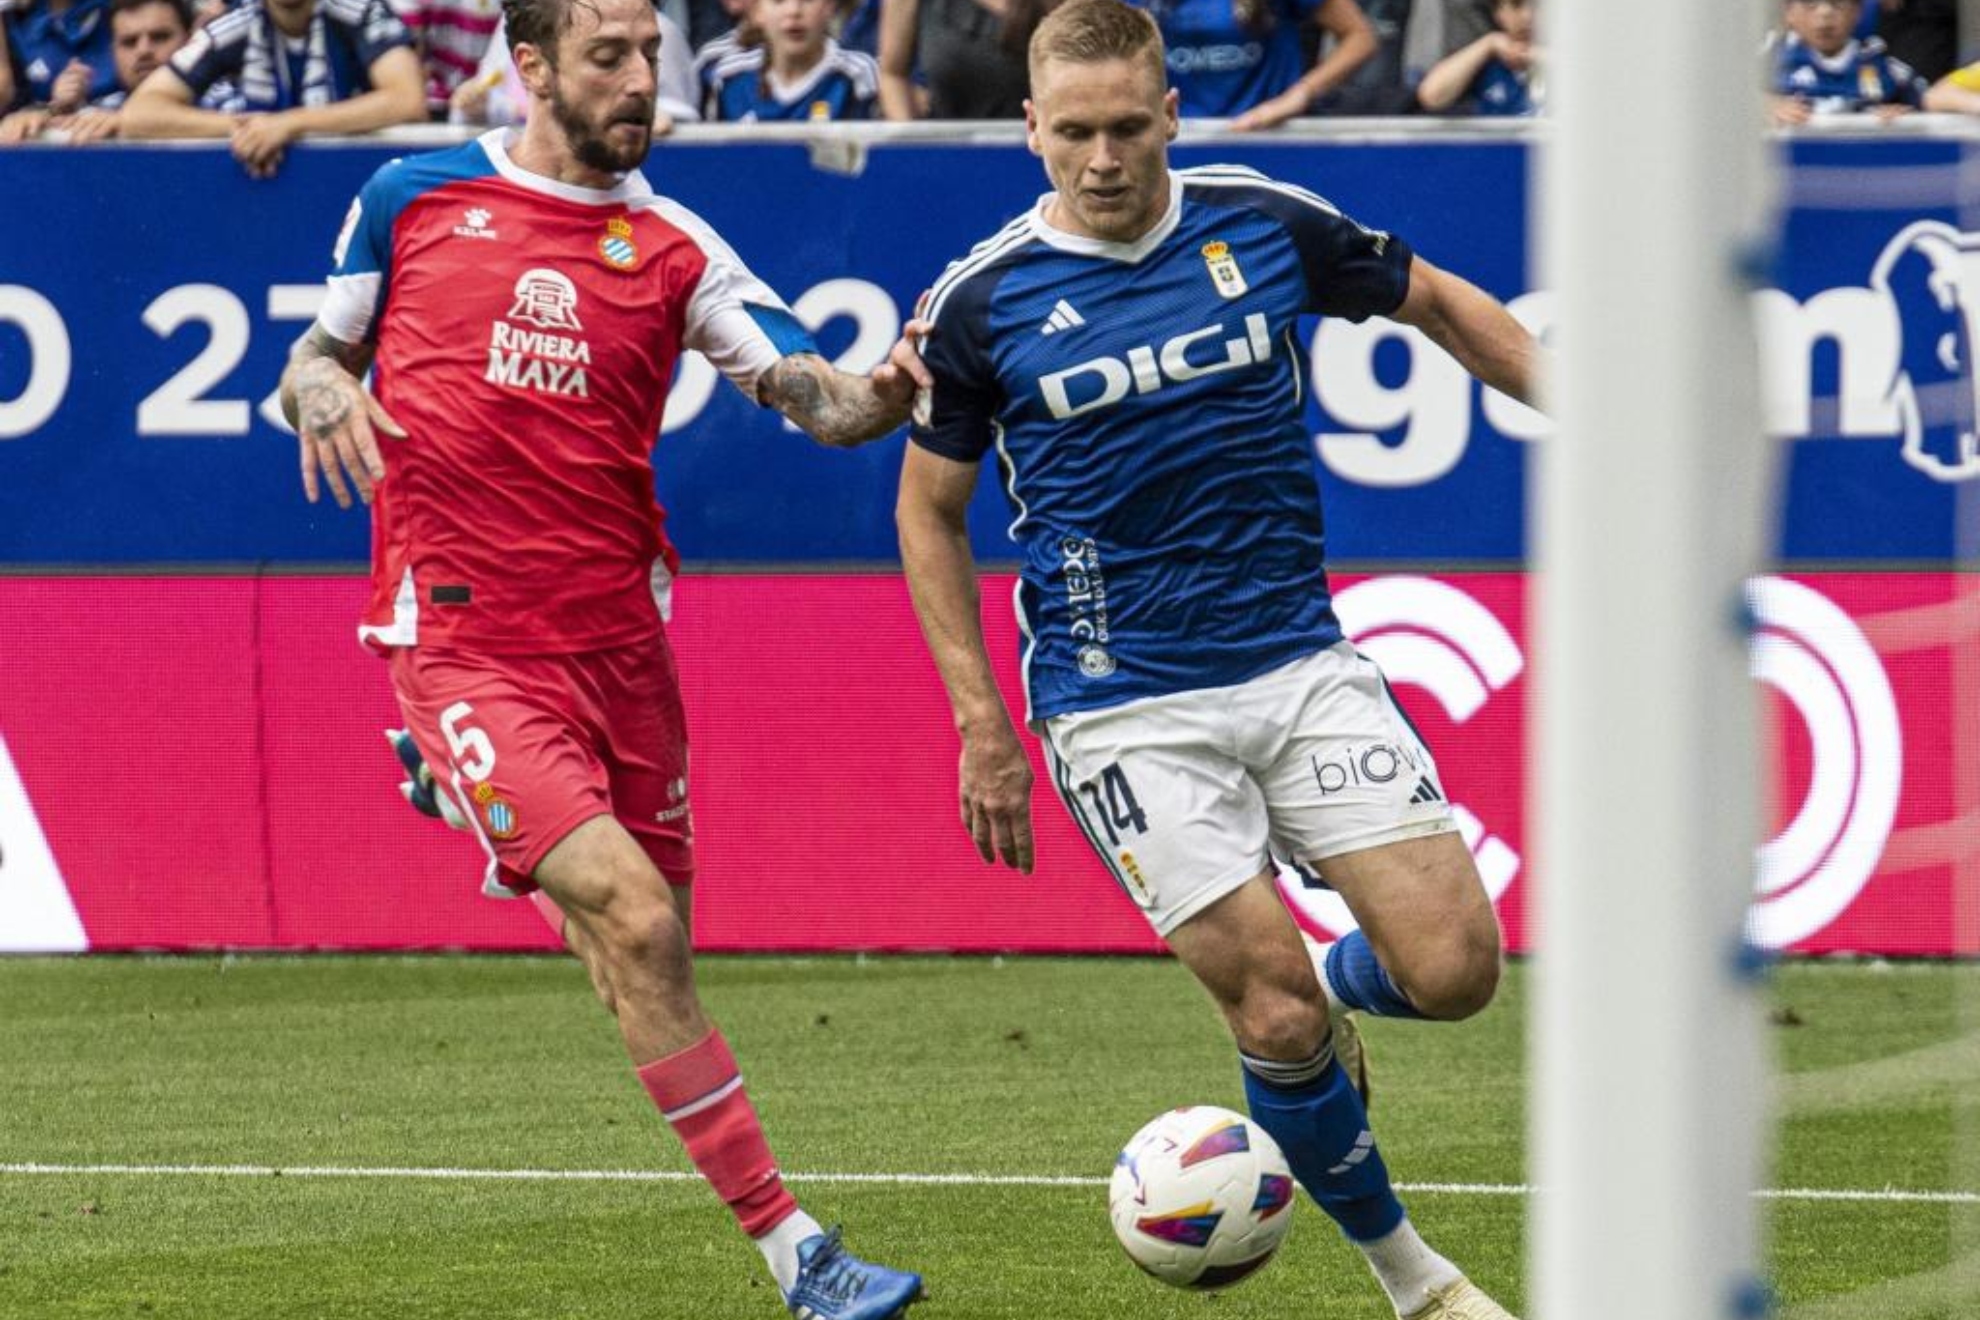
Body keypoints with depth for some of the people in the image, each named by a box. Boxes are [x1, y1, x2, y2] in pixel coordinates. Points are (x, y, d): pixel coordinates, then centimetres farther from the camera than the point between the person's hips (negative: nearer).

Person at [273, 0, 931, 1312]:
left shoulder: (672, 248, 7)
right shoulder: (414, 199, 6)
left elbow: (807, 392, -4)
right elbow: (322, 350, 18)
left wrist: (878, 395, -27)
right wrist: (322, 392, -5)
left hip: (618, 638, 4)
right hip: (465, 647, -4)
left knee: (651, 959, 6)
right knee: (633, 920, -17)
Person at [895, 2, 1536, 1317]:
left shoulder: (1267, 223, -2)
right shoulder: (982, 299, -6)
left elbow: (1441, 302, 16)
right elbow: (929, 508, 7)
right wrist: (982, 726, 2)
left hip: (1300, 666, 3)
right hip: (1124, 705, -2)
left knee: (1453, 965, -10)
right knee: (1282, 1021, -10)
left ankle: (1312, 995, 25)